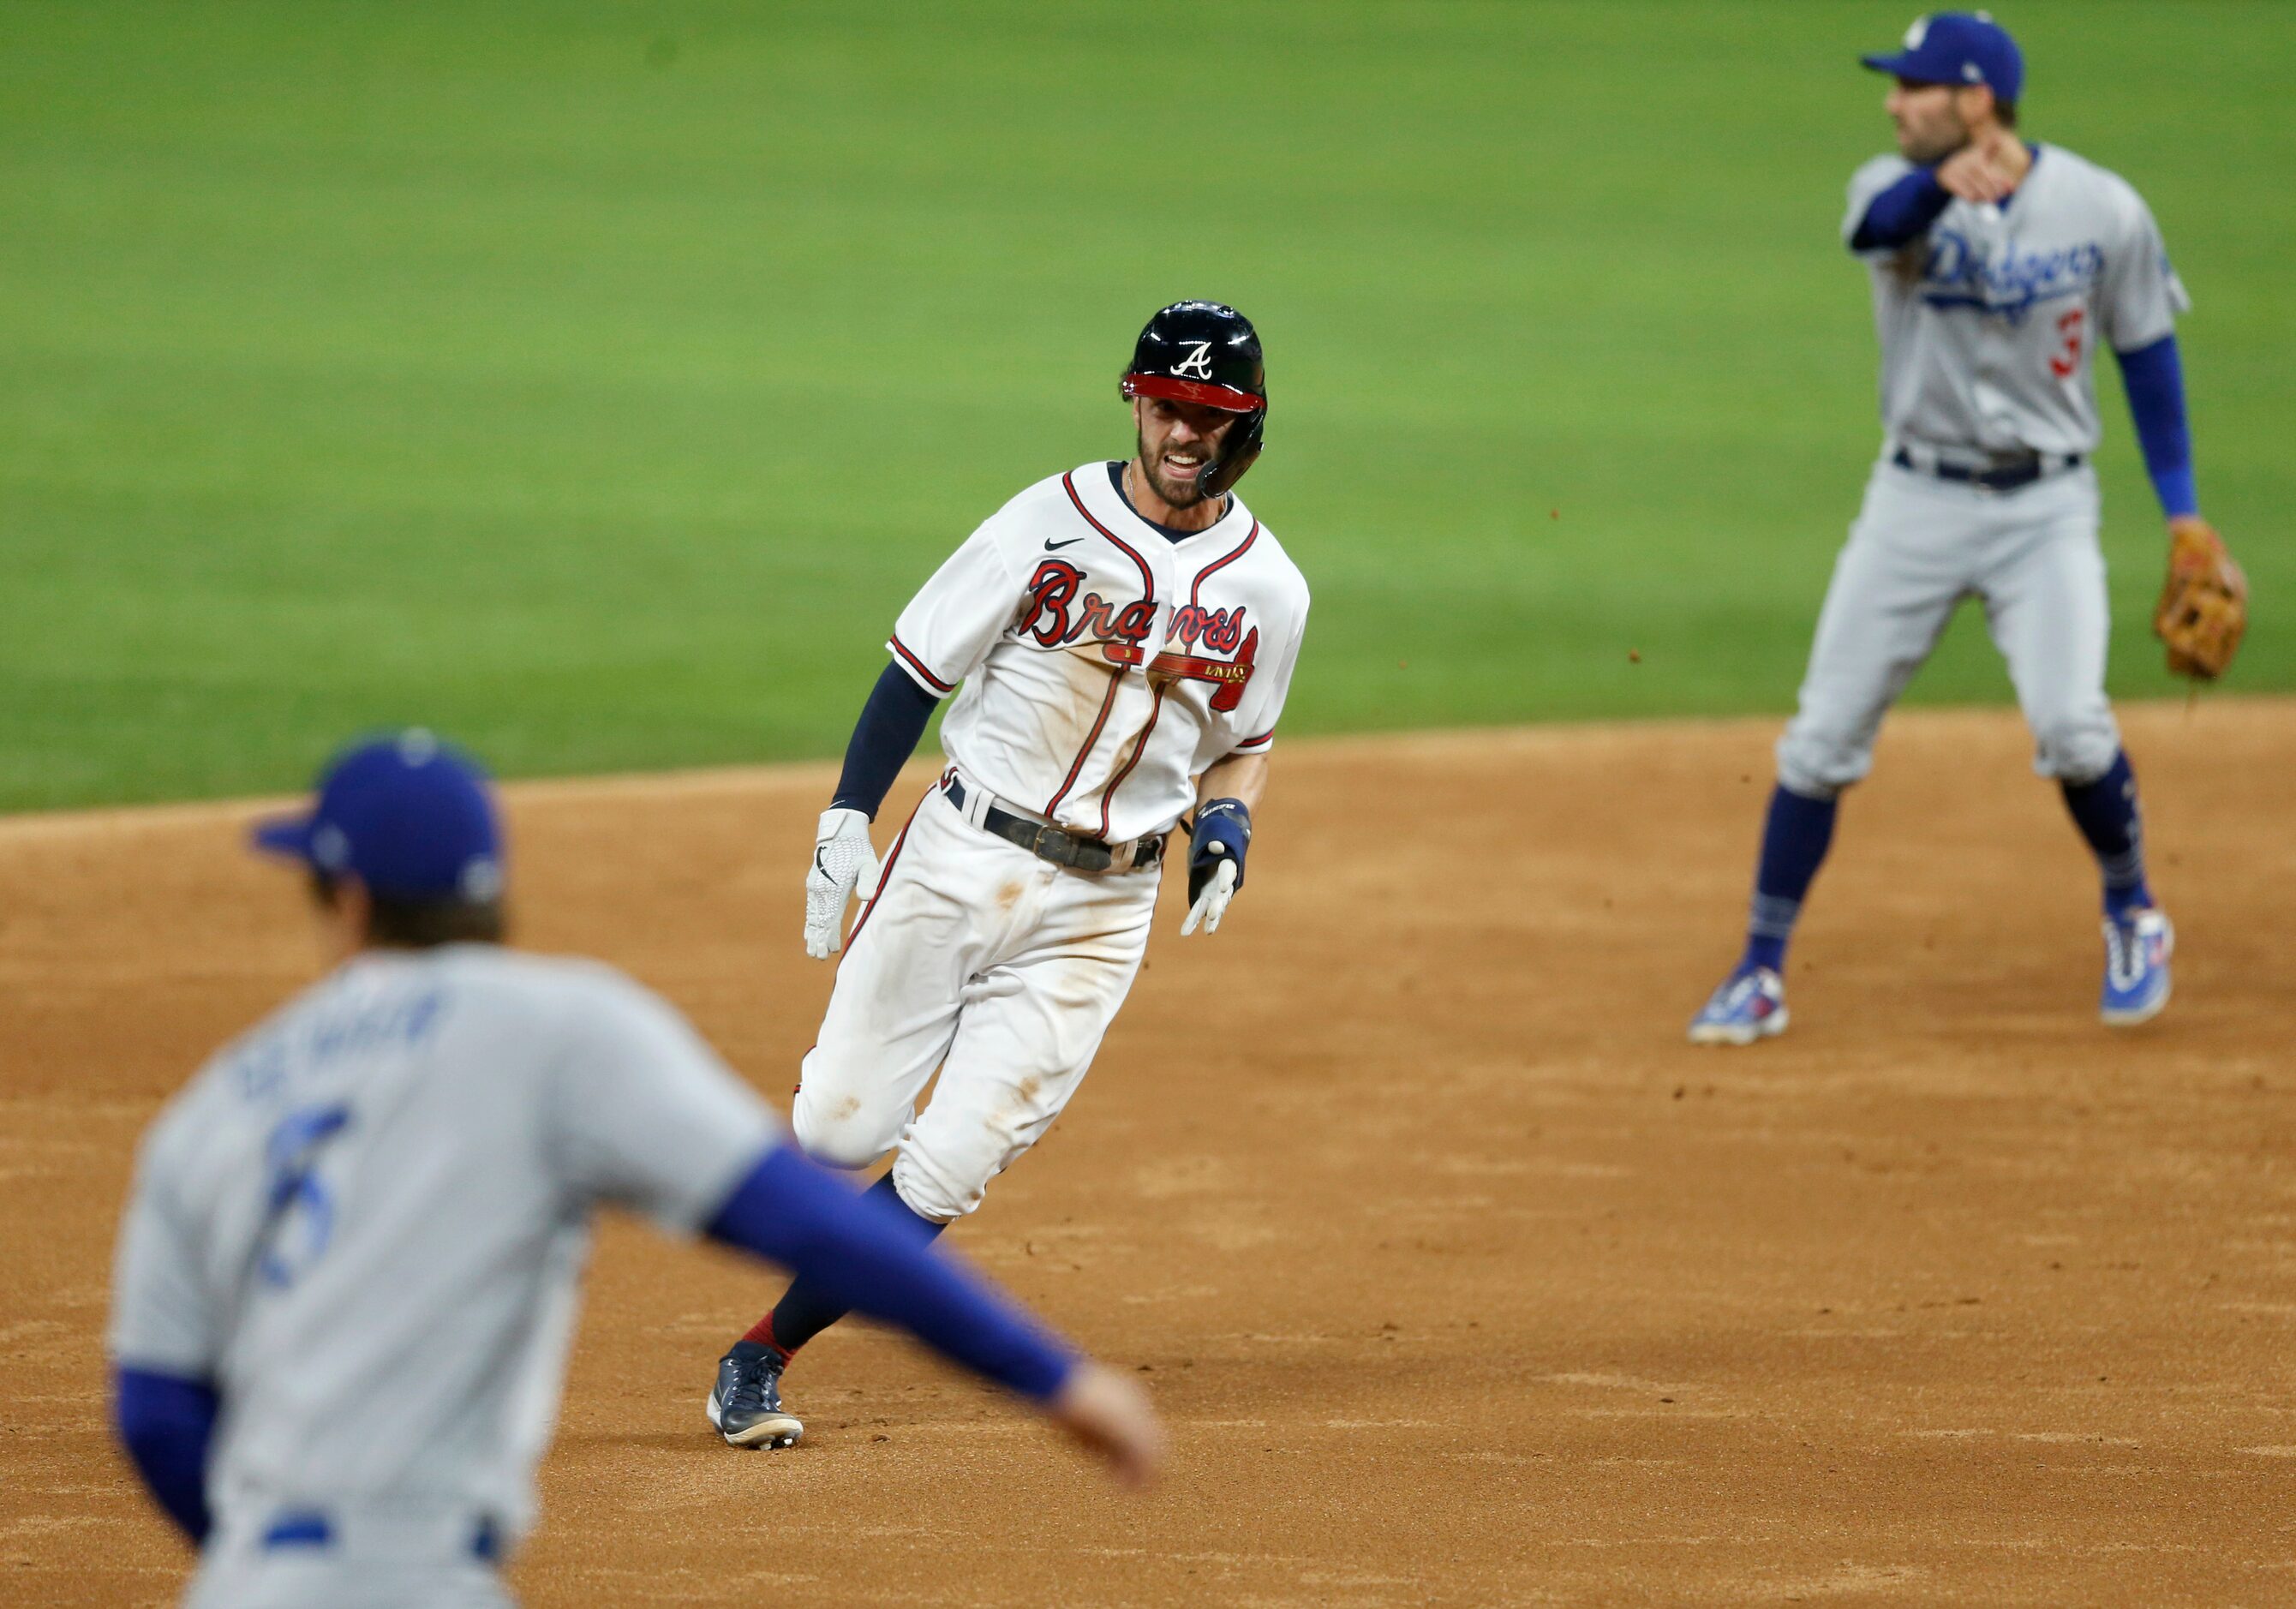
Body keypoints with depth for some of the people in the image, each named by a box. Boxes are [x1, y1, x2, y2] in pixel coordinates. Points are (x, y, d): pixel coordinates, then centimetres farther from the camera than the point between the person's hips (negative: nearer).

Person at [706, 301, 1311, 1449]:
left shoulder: (1266, 590, 4)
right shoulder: (1050, 523, -5)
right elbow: (920, 666, -1)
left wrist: (1228, 818, -2)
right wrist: (847, 814, -10)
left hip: (1099, 909, 1)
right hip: (960, 856, -1)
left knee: (948, 1172, -7)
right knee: (842, 1128, -4)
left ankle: (763, 1352, 7)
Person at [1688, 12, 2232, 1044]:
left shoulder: (2103, 212, -7)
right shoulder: (1900, 187, -7)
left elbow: (2148, 354, 4)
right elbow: (1877, 224, -33)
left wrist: (2182, 512, 2)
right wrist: (1943, 184, -56)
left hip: (2044, 505, -2)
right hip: (1915, 502, 2)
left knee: (2069, 724, -19)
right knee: (1823, 737, 0)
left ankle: (2133, 917, 9)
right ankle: (1760, 977, 11)